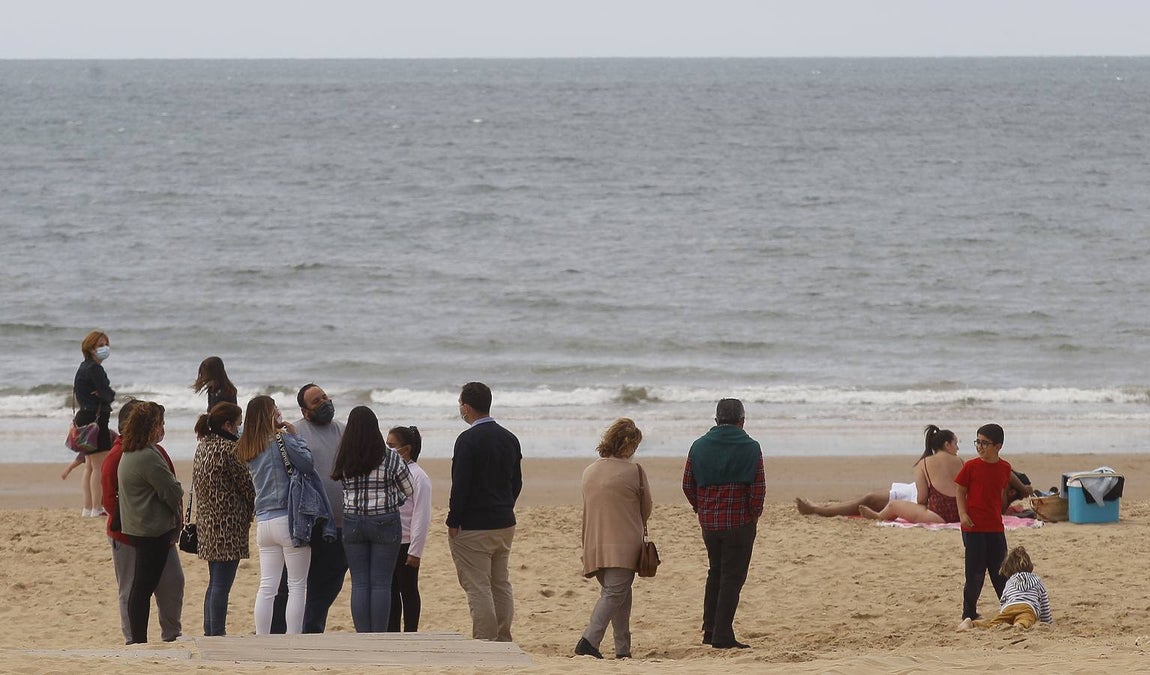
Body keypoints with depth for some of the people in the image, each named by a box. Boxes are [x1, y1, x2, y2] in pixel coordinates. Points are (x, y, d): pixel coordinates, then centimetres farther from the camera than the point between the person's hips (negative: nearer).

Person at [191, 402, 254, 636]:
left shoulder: (203, 446, 12)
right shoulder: (228, 449, -15)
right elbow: (247, 487, -10)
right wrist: (260, 508, 7)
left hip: (207, 520, 9)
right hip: (228, 525, -9)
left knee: (215, 583, 16)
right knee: (222, 584, -7)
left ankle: (210, 634, 21)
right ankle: (218, 636, -7)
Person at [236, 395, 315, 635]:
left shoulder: (247, 447, 10)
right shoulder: (280, 439, -10)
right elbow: (307, 464, -13)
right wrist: (295, 436, -2)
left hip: (263, 522, 6)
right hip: (288, 519, -6)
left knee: (266, 587, 8)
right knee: (297, 587, 0)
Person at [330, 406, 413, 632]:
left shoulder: (344, 459, -3)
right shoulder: (390, 458, -8)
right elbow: (409, 490, 2)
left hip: (352, 523, 2)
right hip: (384, 523, -2)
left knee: (359, 583, 6)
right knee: (381, 583, 1)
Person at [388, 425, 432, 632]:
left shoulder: (417, 477, -12)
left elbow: (422, 516, -14)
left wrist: (415, 551, -16)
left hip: (405, 545, -7)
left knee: (408, 592, 3)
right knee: (390, 592, 12)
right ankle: (391, 633, 19)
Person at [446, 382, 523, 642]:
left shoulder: (468, 440, -16)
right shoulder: (510, 439, 9)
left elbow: (461, 485, -18)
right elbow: (517, 482, 15)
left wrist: (453, 521, -11)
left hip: (473, 527, -8)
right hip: (505, 523, 8)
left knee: (478, 588, -4)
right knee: (501, 584, 15)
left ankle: (485, 641, -6)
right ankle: (503, 641, 18)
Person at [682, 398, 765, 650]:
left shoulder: (699, 447, 4)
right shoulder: (750, 448, -7)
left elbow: (688, 485, 7)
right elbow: (758, 488, -11)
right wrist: (753, 516, 1)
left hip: (708, 522, 4)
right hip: (740, 522, -4)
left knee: (716, 572, 20)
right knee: (732, 577, 0)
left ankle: (709, 630, 21)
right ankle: (722, 636, -3)